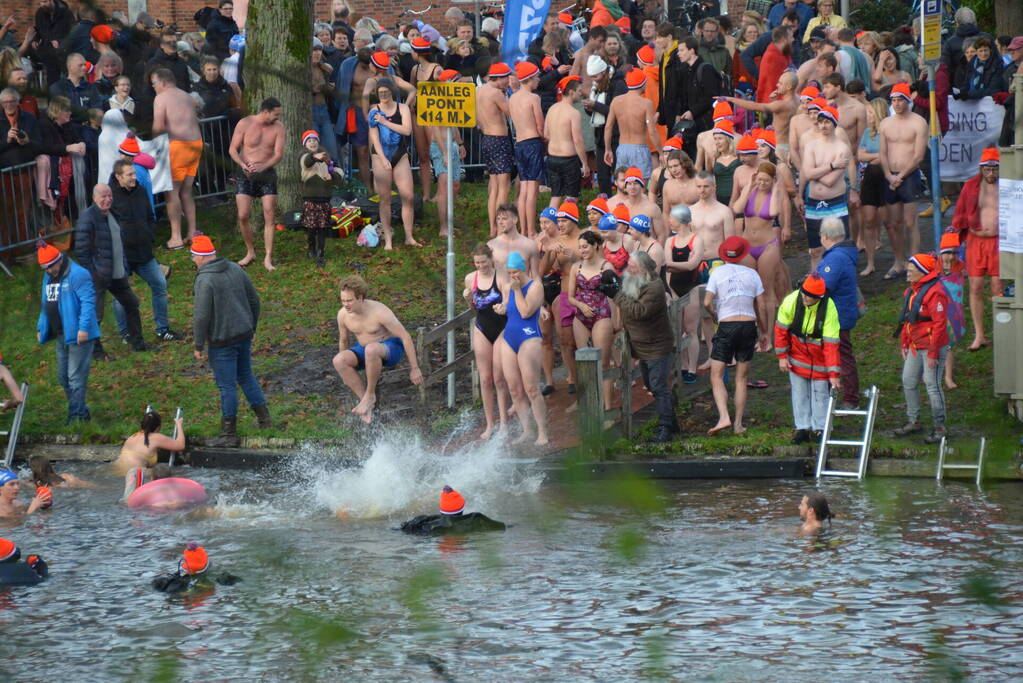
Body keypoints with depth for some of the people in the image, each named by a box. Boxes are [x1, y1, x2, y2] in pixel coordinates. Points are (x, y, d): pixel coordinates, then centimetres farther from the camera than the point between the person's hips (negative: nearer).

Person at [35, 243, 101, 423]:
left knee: (76, 377, -7)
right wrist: (41, 328, 20)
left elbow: (88, 302, -20)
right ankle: (81, 411, 22)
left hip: (78, 335, -9)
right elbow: (45, 305, 24)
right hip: (60, 335, 9)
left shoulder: (78, 275, -14)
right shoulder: (48, 277, 13)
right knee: (63, 376, 13)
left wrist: (84, 328, -25)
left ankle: (77, 415, -3)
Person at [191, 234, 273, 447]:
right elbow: (254, 300, 12)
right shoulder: (235, 269, 4)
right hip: (244, 335, 7)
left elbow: (201, 316, -21)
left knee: (227, 386, 1)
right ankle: (264, 419, 30)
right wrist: (251, 327, 24)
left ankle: (229, 435, 8)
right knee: (246, 376, 23)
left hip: (222, 341, -7)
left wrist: (199, 346, -11)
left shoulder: (204, 280, -19)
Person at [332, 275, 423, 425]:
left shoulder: (379, 312, -26)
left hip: (391, 348, -6)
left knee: (371, 349, -42)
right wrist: (346, 372, 20)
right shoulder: (343, 314, -9)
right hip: (365, 351, 6)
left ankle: (370, 395, -24)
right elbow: (343, 340, 10)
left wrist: (414, 369, -18)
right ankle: (366, 402, -20)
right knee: (338, 361, -26)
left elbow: (405, 336, -20)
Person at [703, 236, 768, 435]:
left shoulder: (718, 272, -1)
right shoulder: (751, 274, 5)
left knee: (716, 376, 1)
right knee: (741, 378, 9)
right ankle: (738, 424, 9)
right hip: (748, 326, 3)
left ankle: (724, 417, -19)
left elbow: (707, 303, -7)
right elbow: (761, 307, 7)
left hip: (726, 327, -3)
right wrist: (763, 332, 18)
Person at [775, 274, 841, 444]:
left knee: (820, 392, 2)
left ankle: (820, 429, 15)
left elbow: (831, 344, -26)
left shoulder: (829, 308, -27)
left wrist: (833, 374, -28)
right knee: (799, 392, 5)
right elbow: (781, 329, -6)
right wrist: (782, 356, -5)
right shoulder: (791, 301, -21)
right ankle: (802, 429, 14)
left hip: (820, 356, -2)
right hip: (797, 352, 2)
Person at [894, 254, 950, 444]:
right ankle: (913, 421, 27)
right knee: (908, 382, 14)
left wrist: (933, 353, -21)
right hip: (915, 347, 9)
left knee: (932, 385, -4)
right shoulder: (912, 290, 11)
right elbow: (907, 319, 20)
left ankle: (939, 427, 6)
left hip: (931, 347, -9)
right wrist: (904, 344, 17)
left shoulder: (935, 293, -19)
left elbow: (939, 324, -21)